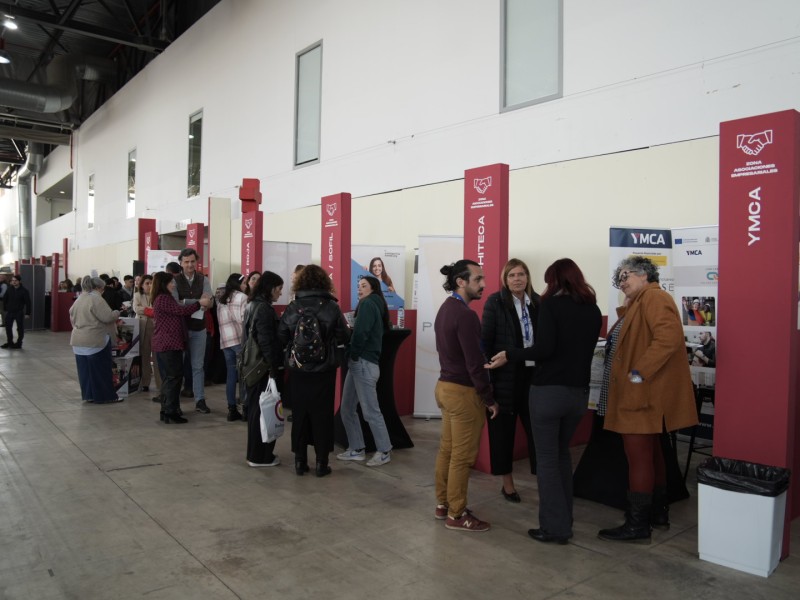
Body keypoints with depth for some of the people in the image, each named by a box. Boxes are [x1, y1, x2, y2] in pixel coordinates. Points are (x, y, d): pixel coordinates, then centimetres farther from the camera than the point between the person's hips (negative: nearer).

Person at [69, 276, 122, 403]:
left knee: (85, 369, 11)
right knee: (101, 369, 1)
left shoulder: (79, 299, 14)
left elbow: (72, 317, 23)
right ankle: (103, 396, 6)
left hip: (78, 341, 8)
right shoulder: (96, 299, -14)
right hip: (95, 340, -8)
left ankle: (89, 395, 16)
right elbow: (108, 317, -19)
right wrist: (117, 313, 0)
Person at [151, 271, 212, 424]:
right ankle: (170, 413, -5)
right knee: (174, 377, -8)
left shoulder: (165, 298, 20)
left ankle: (167, 411, 20)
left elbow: (179, 312, 16)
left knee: (169, 377, 14)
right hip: (169, 344, -11)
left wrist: (198, 305, 7)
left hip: (167, 344, 11)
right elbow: (181, 310, -20)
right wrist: (199, 303, -13)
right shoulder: (163, 299, -14)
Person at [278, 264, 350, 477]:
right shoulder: (331, 306, -9)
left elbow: (281, 337, -4)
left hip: (297, 369, 2)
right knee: (322, 414, 8)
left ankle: (300, 461, 19)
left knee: (299, 414, 12)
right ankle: (321, 463, 13)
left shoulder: (292, 307, -5)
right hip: (324, 370, -1)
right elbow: (343, 336, -5)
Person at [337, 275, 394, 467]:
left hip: (363, 364, -10)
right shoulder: (376, 306, 20)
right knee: (347, 409, 12)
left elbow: (360, 332, -20)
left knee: (371, 411, -3)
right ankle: (356, 450, 19)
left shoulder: (368, 304, -7)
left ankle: (384, 451, 7)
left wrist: (353, 355, -9)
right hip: (358, 364, 10)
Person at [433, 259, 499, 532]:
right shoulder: (465, 315, -20)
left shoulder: (445, 308, 10)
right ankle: (456, 514, 12)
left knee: (446, 450, 16)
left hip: (445, 385, 10)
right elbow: (474, 363, -21)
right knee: (462, 456, 1)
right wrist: (490, 398, -13)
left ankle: (443, 504, 27)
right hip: (463, 392, -9)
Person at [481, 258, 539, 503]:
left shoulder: (537, 302, 5)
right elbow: (486, 340, -8)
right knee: (504, 430, 9)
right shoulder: (495, 302, -6)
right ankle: (507, 483, 24)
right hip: (505, 375, -3)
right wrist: (486, 376, -11)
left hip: (533, 374, 3)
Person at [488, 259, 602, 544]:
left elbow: (545, 348, -19)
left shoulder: (551, 304, -10)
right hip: (579, 392, 6)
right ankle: (564, 521, 27)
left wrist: (509, 355, -10)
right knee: (562, 453, 21)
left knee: (547, 458, 6)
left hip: (549, 390, -6)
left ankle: (555, 527, 12)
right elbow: (583, 349, 13)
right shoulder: (593, 310, 7)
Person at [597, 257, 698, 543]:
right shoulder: (638, 303, 18)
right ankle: (658, 512, 32)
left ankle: (637, 525, 3)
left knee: (639, 458, -5)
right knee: (651, 454, 19)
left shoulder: (654, 298, -14)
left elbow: (668, 337, -27)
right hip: (642, 395, 11)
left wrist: (639, 373, -26)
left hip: (643, 395, -11)